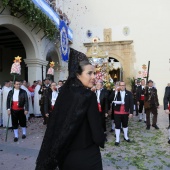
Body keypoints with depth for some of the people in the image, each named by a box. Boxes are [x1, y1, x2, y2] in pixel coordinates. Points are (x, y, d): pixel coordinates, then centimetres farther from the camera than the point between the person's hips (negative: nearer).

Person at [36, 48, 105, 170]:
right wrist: (101, 140, 2)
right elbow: (97, 134, -22)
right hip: (86, 155, -5)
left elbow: (54, 124, 0)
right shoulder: (89, 96, -21)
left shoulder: (64, 92, -4)